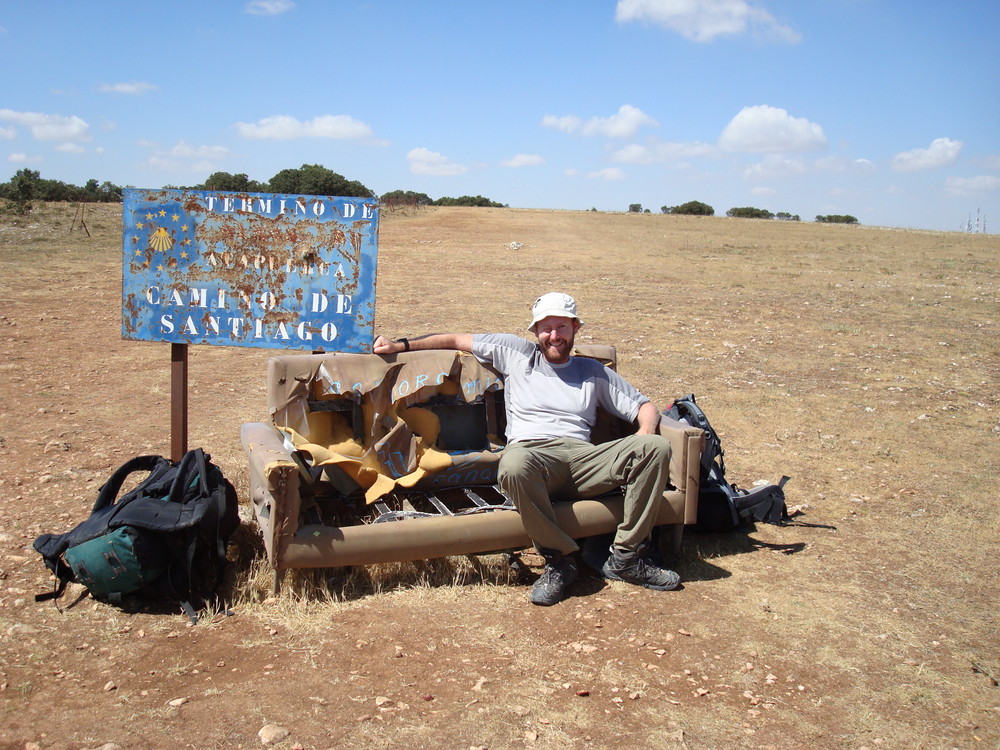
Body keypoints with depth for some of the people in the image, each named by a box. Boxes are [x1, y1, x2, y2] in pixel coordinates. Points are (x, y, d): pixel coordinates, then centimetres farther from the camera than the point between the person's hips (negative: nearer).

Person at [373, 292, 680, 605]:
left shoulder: (593, 371, 25)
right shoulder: (516, 352, 20)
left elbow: (645, 406, 24)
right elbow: (455, 340, 23)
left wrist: (645, 432, 1)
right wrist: (401, 345, 18)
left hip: (582, 457, 3)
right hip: (533, 453, -2)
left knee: (656, 447, -24)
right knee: (515, 465, -42)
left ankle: (626, 557, -13)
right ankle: (559, 560, -19)